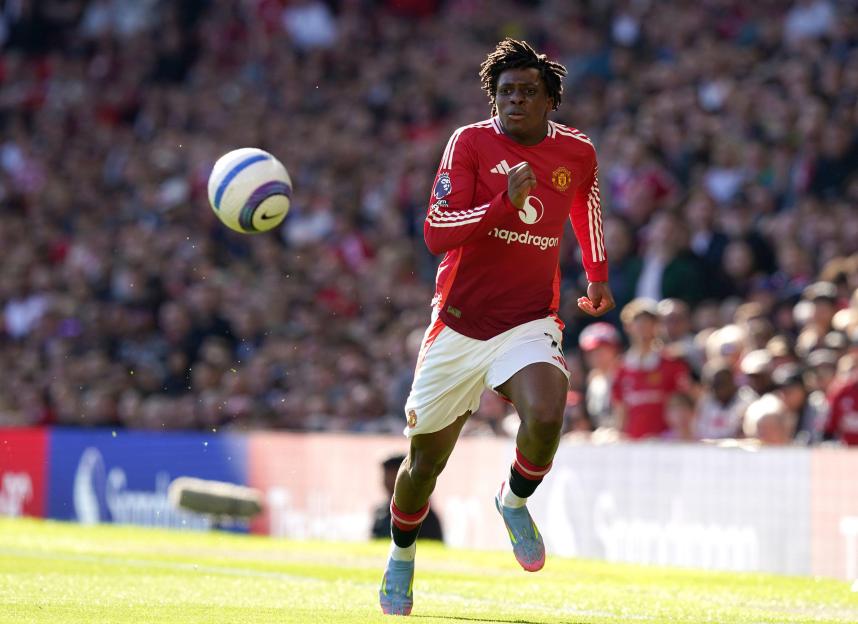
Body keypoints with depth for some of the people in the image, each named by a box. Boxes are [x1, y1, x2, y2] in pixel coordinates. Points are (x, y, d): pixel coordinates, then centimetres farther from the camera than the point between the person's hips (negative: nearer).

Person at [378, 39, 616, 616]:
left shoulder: (577, 153, 2)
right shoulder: (471, 143, -7)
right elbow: (436, 234, -16)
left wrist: (597, 278, 31)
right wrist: (505, 201, -28)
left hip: (530, 323, 1)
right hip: (459, 324, -1)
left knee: (546, 415, -30)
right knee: (427, 458, 8)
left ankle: (516, 501, 2)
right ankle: (401, 558, 36)